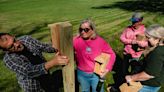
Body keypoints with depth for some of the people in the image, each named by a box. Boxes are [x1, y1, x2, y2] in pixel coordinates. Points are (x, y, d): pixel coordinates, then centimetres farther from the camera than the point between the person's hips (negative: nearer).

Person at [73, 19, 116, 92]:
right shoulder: (76, 40, -13)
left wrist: (108, 69, -12)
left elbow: (112, 54, -6)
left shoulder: (100, 41, -14)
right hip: (82, 74, 1)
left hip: (96, 74, -1)